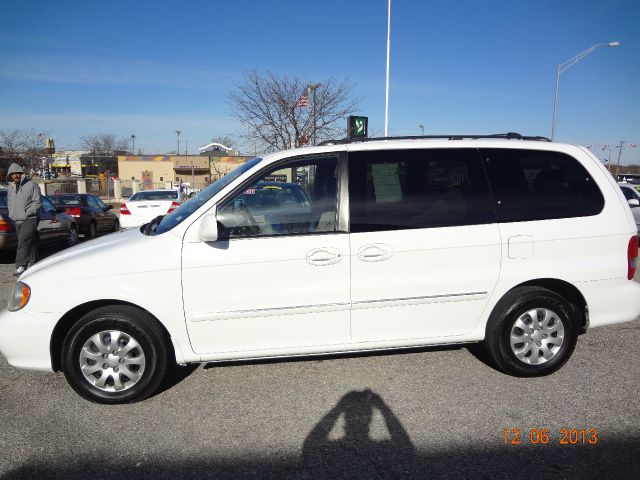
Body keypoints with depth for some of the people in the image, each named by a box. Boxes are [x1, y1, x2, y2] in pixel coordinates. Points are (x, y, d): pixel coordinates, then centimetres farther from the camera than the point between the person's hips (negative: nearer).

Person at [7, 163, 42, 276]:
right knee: (29, 242, 13)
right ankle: (31, 263, 23)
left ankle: (21, 266, -17)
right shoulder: (11, 187, 15)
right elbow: (9, 201, 27)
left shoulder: (31, 185, -7)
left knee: (23, 242, -16)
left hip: (29, 219, -7)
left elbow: (38, 202, -11)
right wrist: (12, 213, 12)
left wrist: (26, 213, -15)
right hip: (17, 220, 7)